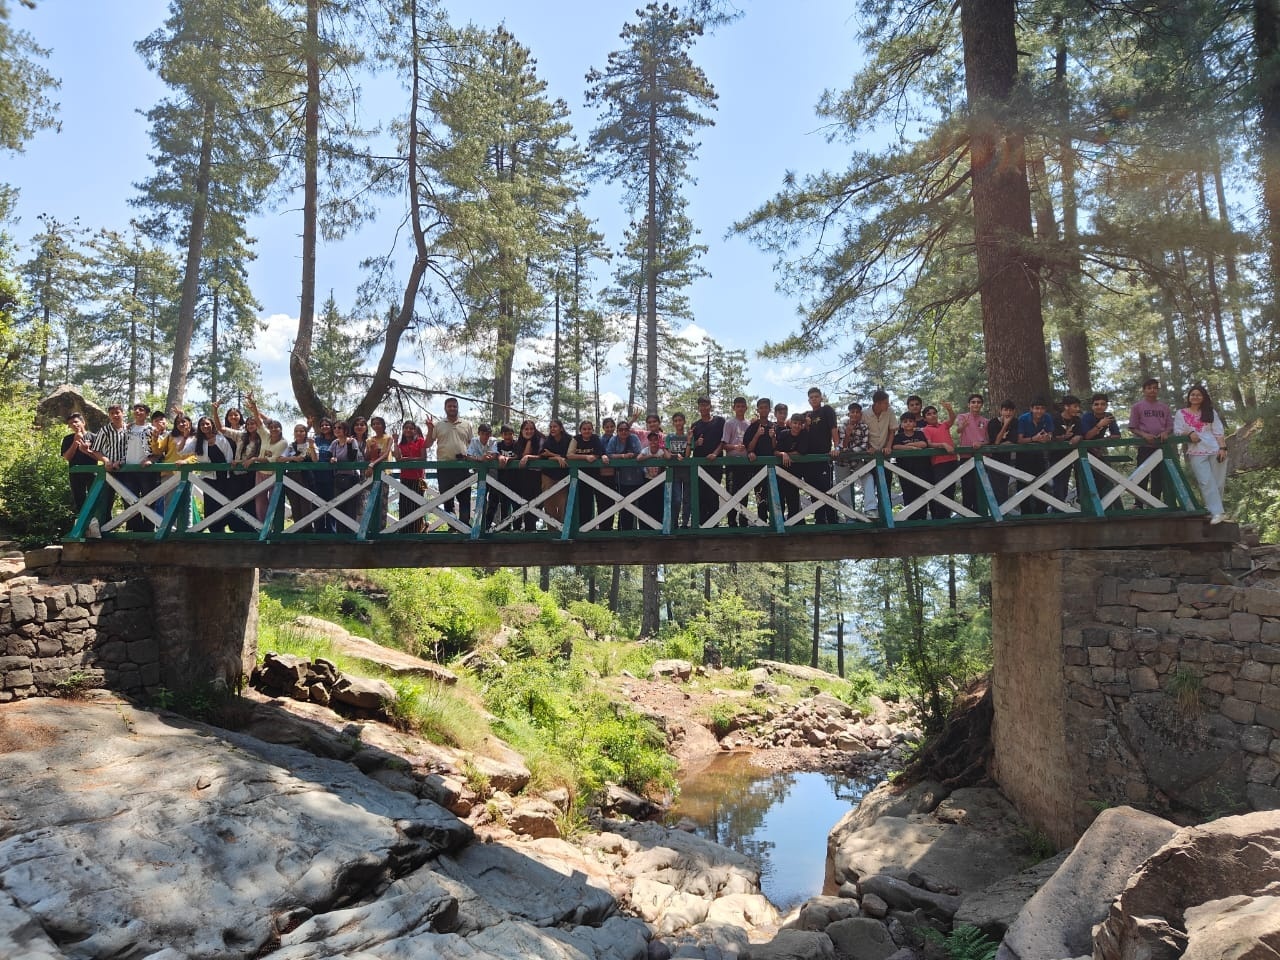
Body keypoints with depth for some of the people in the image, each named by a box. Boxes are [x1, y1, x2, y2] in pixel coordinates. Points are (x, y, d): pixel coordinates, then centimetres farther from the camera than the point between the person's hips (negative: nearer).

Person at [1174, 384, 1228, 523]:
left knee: (1218, 482, -1)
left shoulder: (1211, 412, 14)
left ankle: (1212, 509, 7)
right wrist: (1189, 433, -15)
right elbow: (1176, 432, 5)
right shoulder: (1181, 413, 11)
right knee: (1206, 482, -14)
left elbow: (1219, 432, 7)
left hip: (1215, 450, 2)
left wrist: (1222, 448, -5)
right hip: (1196, 453, -2)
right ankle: (1217, 512, -18)